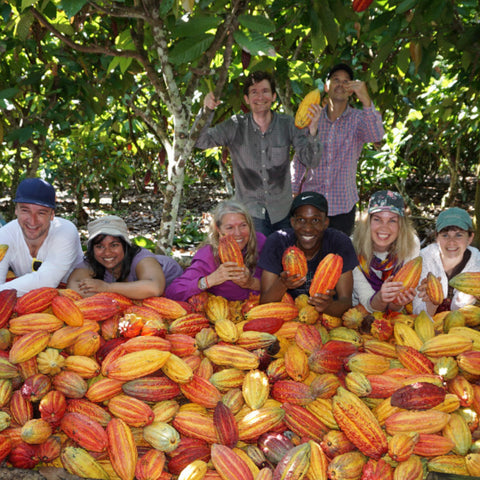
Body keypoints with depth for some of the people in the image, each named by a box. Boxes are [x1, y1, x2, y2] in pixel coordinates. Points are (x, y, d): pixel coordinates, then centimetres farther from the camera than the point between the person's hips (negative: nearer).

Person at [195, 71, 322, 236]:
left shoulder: (287, 124, -5)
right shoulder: (235, 126, -6)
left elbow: (310, 161, -10)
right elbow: (201, 141, -13)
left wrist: (312, 131, -29)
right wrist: (206, 111, -30)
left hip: (283, 212, 2)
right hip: (250, 212, -2)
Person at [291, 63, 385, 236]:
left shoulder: (358, 119, -2)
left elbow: (377, 135, -25)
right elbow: (299, 159, 11)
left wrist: (366, 100, -39)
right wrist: (294, 192, 6)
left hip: (343, 204, -1)